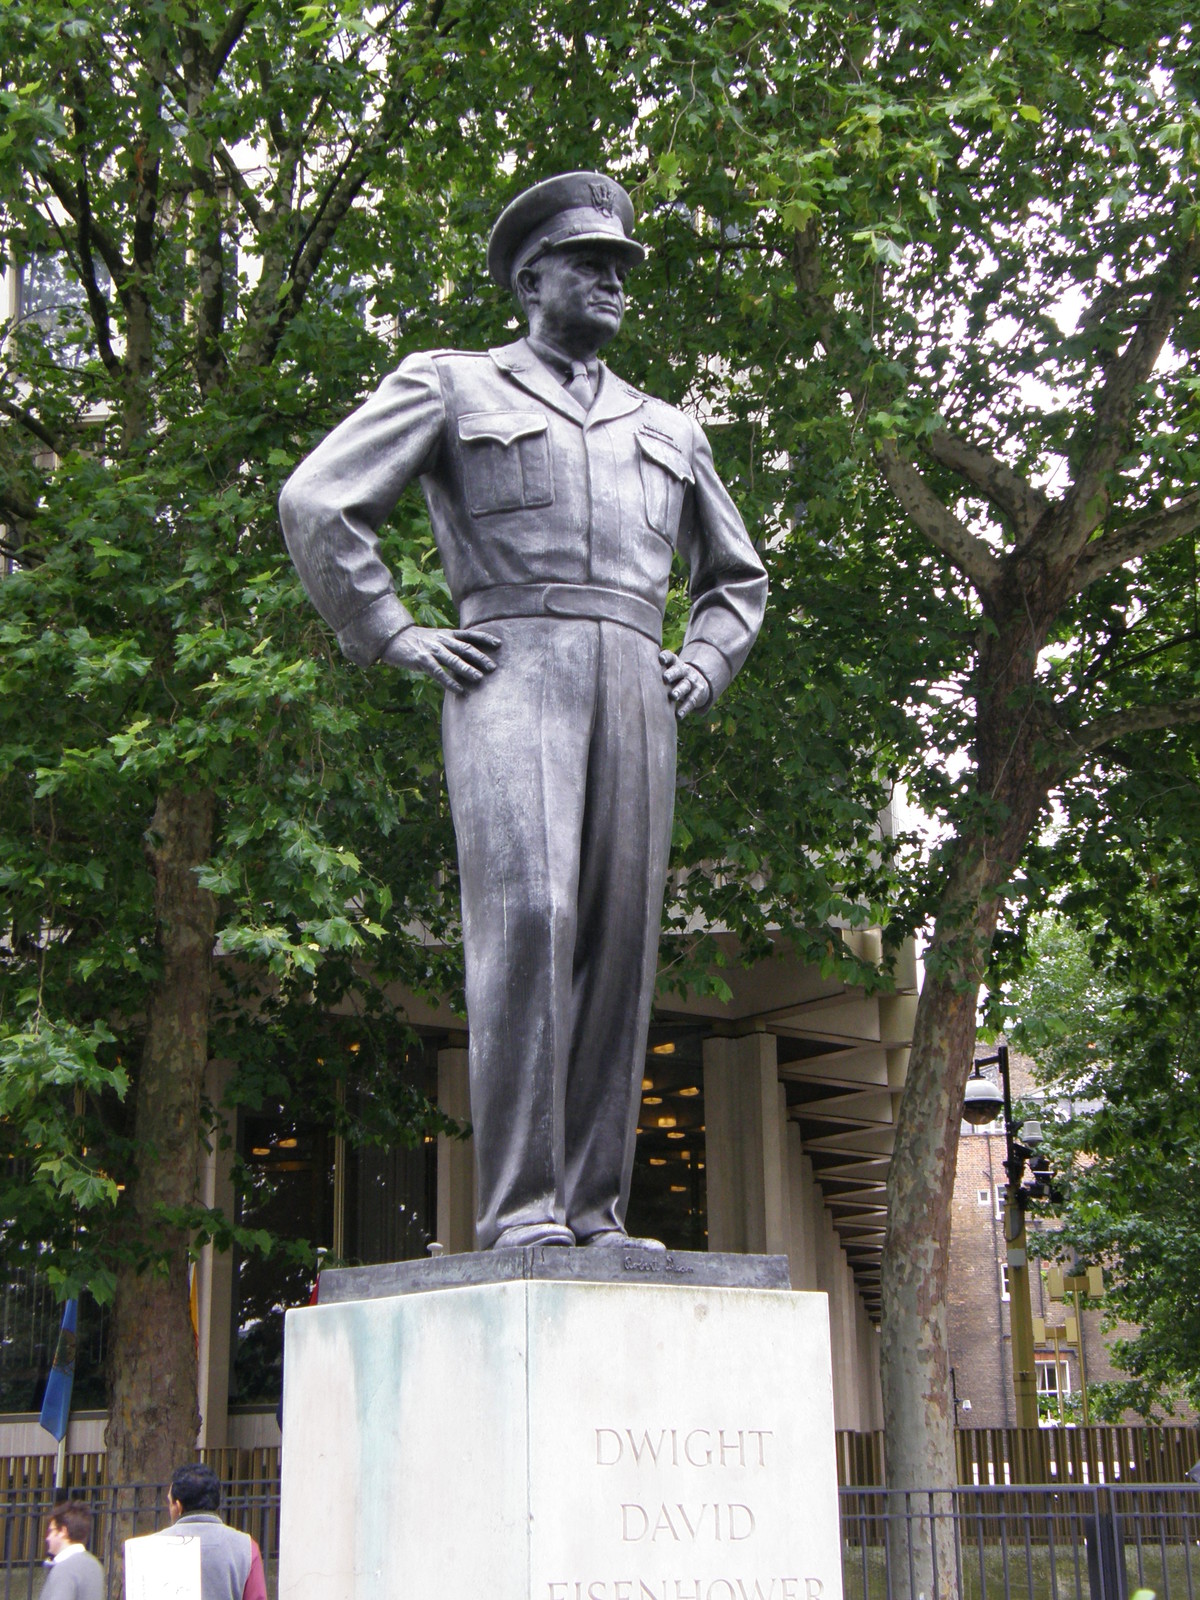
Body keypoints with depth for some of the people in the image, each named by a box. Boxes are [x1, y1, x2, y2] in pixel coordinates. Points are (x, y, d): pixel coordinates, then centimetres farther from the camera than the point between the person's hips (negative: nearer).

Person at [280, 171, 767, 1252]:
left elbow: (738, 578, 37)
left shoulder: (668, 430, 28)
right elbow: (318, 502, 5)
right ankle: (521, 1208, -21)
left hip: (632, 689, 5)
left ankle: (594, 1210, -3)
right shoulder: (451, 386, 14)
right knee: (527, 913, -21)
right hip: (509, 672, -5)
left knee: (620, 937, -5)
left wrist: (704, 666, 17)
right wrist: (392, 638, -3)